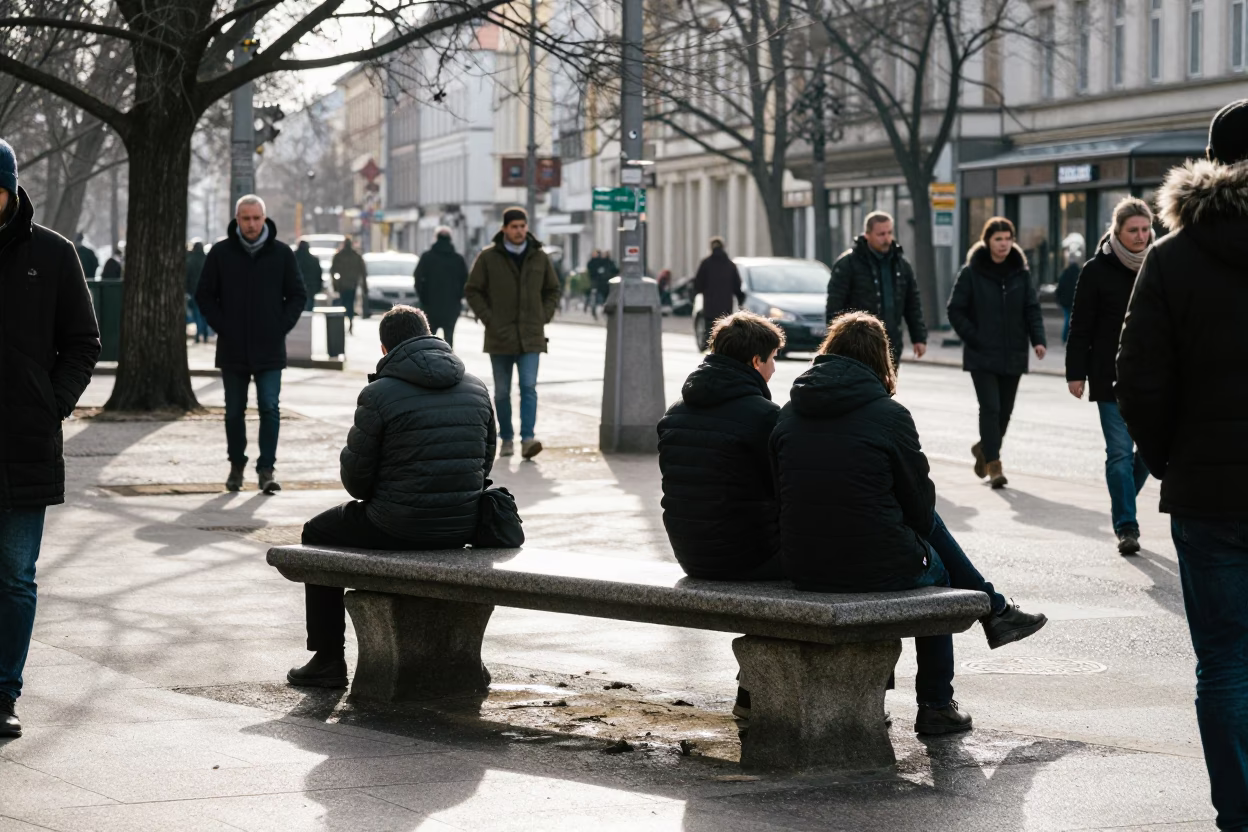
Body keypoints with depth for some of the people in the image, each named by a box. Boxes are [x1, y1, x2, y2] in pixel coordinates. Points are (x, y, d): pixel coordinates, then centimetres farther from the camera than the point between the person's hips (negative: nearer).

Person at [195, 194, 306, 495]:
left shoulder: (281, 253, 2)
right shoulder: (221, 253, 1)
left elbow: (297, 295, 8)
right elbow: (204, 295, 7)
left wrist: (281, 327, -3)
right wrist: (221, 326, -3)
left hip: (270, 349, -1)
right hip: (232, 350, 1)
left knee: (269, 408, -8)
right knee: (234, 411, 10)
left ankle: (266, 469, -4)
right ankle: (236, 465, 23)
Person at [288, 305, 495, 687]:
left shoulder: (379, 394, -12)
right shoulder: (477, 388, 5)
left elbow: (355, 477, -6)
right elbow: (485, 460, 12)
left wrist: (374, 498, 16)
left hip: (399, 526, -6)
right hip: (462, 528, 6)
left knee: (317, 534, 24)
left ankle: (329, 661, 22)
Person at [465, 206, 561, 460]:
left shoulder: (539, 258, 6)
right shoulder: (488, 257, -1)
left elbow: (553, 290, 17)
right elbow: (472, 290, 3)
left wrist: (544, 317, 4)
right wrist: (488, 319, -6)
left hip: (531, 337, 0)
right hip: (500, 337, 0)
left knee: (529, 387, -11)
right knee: (502, 392, 7)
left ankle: (528, 439, -17)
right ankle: (506, 439, 18)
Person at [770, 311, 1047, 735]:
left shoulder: (789, 414, 5)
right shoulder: (888, 414, -10)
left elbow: (784, 493, 12)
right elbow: (920, 503, -1)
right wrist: (909, 546, 19)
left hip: (802, 568, 6)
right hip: (877, 568, -5)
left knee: (929, 527, 29)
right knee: (936, 573, 30)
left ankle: (995, 610, 40)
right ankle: (936, 707, 36)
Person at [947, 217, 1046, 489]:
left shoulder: (1020, 273, 5)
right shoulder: (971, 272, -4)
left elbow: (1032, 309, 3)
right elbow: (955, 310, -2)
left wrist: (1038, 339, -12)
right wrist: (974, 339, -10)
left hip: (1012, 356, 4)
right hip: (982, 356, -4)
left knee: (1005, 410, 11)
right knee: (990, 408, -12)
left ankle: (984, 448, 36)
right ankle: (993, 466, -10)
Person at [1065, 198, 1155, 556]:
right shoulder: (1097, 271, -3)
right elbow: (1081, 328, -2)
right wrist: (1076, 373, -7)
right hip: (1112, 380, -4)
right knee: (1120, 452, -6)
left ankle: (1122, 510, 31)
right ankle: (1126, 526, -4)